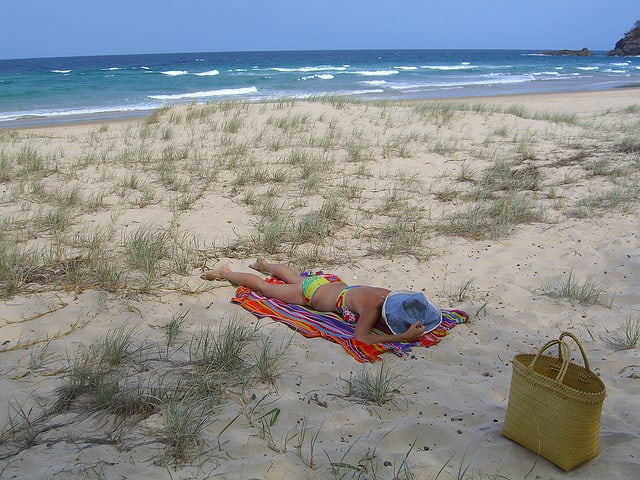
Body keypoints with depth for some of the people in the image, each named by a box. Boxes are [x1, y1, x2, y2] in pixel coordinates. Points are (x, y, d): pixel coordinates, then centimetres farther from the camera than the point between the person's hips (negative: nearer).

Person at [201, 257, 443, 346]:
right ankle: (225, 273, 39)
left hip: (330, 281, 7)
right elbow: (360, 337, -46)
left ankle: (264, 264, 66)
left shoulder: (391, 296, -23)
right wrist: (403, 337, -50)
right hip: (312, 292, -7)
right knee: (263, 286, 16)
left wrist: (417, 325, -24)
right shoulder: (372, 304, -41)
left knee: (296, 278, 38)